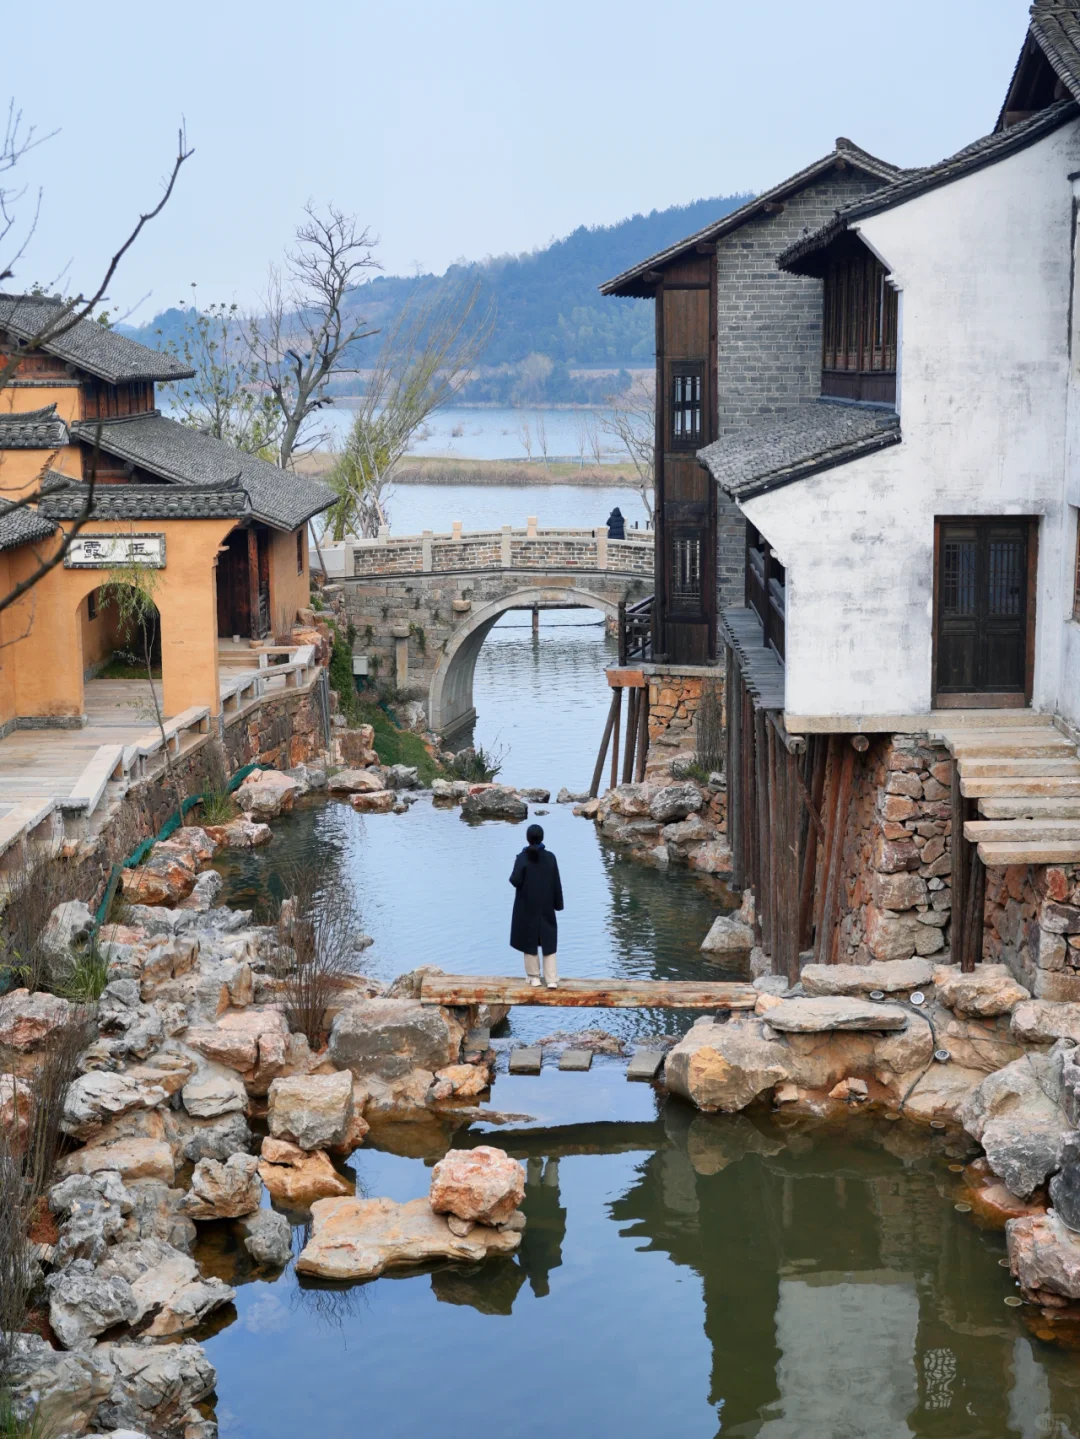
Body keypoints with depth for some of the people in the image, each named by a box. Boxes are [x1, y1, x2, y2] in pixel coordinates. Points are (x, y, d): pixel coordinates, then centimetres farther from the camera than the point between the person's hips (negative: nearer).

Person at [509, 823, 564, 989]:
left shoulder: (522, 857, -13)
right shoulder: (550, 857, -6)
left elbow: (515, 881, -19)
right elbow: (556, 883, -2)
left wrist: (513, 878, 5)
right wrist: (558, 904, 7)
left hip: (527, 906, -2)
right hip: (546, 906, 2)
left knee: (529, 940, 12)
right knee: (549, 941, 8)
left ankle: (534, 977, 16)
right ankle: (552, 979, 3)